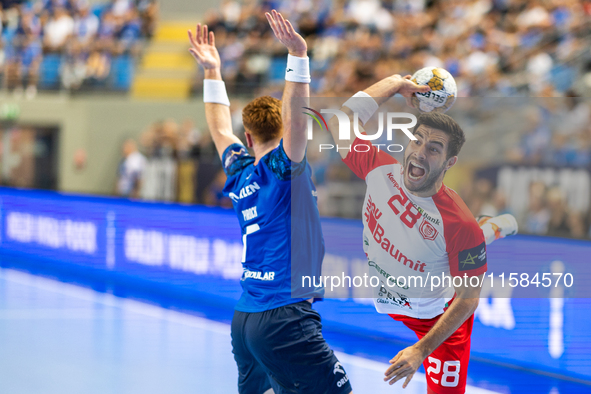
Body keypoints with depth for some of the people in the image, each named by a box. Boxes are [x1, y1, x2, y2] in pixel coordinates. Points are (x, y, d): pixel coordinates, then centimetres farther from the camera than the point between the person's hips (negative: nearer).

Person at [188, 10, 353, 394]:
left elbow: (222, 129, 28)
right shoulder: (283, 169, -9)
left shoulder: (240, 173, 11)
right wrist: (298, 55, -31)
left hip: (245, 319, 9)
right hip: (285, 318, -9)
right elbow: (295, 117, -25)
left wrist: (212, 71, 34)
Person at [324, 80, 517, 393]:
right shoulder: (380, 170, -25)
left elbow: (467, 300, -27)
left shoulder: (460, 228, -36)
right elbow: (340, 118, -17)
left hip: (437, 317, -5)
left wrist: (421, 351, -32)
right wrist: (396, 83, -16)